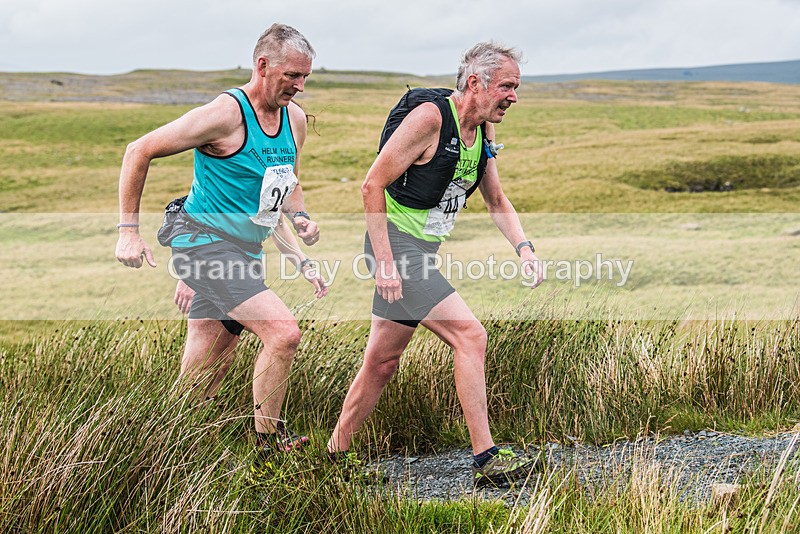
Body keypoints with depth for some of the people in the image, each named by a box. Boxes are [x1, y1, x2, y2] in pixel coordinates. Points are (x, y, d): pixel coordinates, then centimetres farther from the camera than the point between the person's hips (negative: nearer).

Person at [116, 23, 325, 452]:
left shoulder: (294, 119, 7)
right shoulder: (225, 114, -17)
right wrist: (129, 231, -13)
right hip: (205, 243, -8)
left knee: (197, 383, 8)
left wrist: (299, 216, 2)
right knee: (283, 331, -20)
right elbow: (139, 152, -12)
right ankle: (269, 440, -5)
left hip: (244, 252, 8)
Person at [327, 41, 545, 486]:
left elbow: (497, 201, 18)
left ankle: (334, 455, 24)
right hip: (395, 247, -9)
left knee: (382, 363, 12)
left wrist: (524, 248, 0)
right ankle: (485, 459, -12)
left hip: (422, 252, 9)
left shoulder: (483, 132, 8)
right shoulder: (430, 119, -18)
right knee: (470, 336, -15)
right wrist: (384, 261, -22)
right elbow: (373, 185, -18)